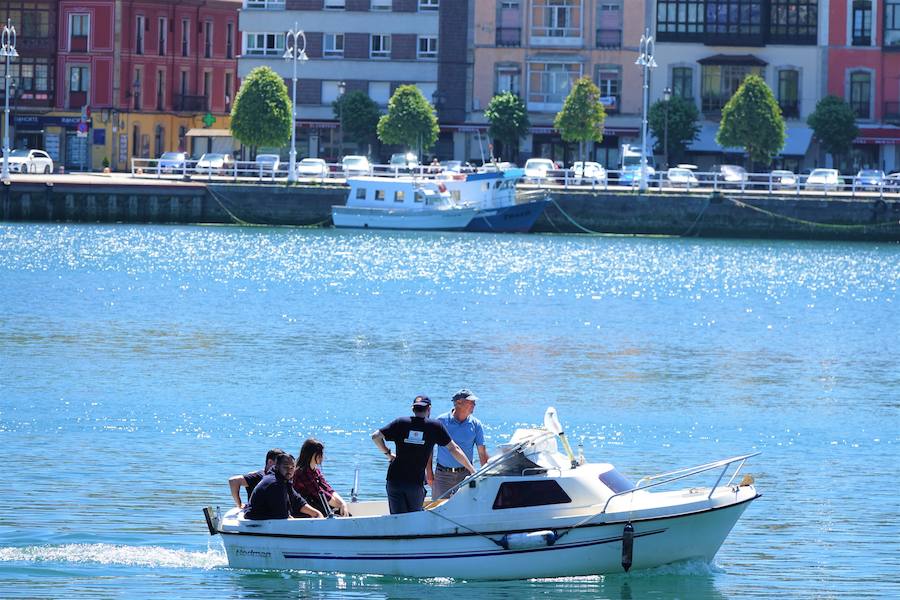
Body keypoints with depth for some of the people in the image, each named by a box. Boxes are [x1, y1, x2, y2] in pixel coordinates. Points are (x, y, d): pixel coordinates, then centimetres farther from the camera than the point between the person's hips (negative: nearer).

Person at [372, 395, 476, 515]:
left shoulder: (401, 423, 3)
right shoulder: (435, 426, 1)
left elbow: (375, 436, 0)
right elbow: (454, 449, 3)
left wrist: (388, 453, 13)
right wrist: (472, 470, 10)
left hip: (394, 479, 1)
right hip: (416, 481, -1)